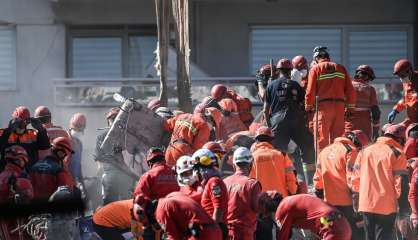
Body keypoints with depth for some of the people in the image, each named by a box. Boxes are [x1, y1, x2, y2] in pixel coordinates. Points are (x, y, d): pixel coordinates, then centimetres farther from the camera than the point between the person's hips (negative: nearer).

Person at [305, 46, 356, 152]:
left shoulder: (315, 69, 2)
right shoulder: (341, 68, 13)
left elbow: (310, 91, -3)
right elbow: (350, 90, 10)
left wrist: (308, 107, 7)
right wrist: (350, 107, 15)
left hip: (323, 106, -4)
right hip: (340, 106, 4)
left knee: (322, 138, -3)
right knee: (337, 138, 9)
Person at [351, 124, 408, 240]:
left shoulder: (364, 152, 11)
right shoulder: (397, 154, -5)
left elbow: (356, 179, 11)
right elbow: (400, 183, -10)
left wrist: (356, 199, 19)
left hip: (365, 205, 5)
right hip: (386, 207, -5)